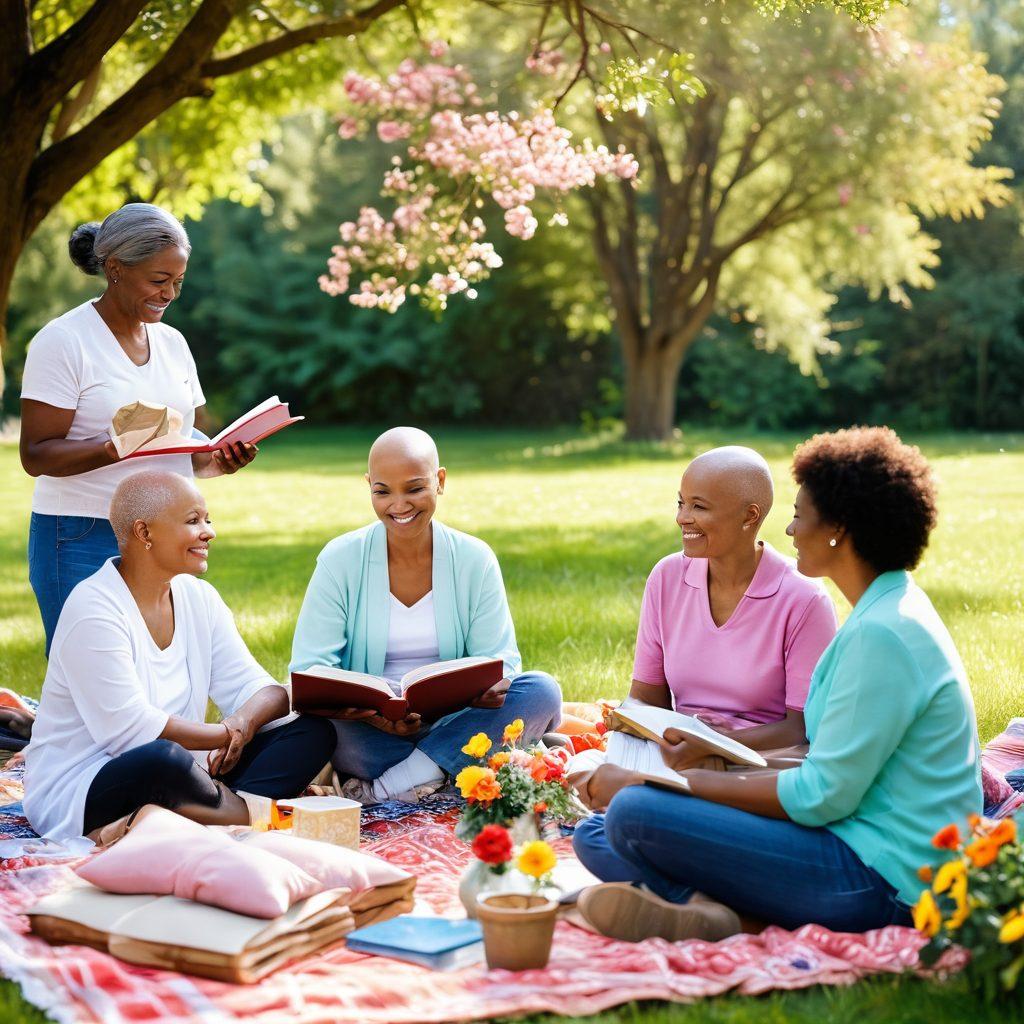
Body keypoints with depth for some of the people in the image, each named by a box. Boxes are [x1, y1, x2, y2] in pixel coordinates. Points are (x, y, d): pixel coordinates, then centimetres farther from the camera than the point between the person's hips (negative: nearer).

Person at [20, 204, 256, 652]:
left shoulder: (172, 343, 13)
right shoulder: (62, 341, -6)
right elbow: (35, 455, -12)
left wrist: (217, 460, -4)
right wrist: (117, 449, -28)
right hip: (82, 543, -6)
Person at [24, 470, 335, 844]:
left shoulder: (198, 597, 8)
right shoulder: (93, 609, -16)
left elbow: (253, 688, 3)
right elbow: (130, 728, -23)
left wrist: (244, 721, -21)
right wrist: (229, 733, -16)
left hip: (173, 776, 9)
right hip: (77, 795, -8)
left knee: (314, 732, -5)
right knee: (163, 758, -41)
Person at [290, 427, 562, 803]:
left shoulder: (474, 560, 2)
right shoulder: (340, 560, -3)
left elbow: (499, 657, -1)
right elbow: (309, 668, -10)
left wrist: (491, 684, -28)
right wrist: (369, 711, -31)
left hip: (452, 725, 2)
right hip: (368, 736, -2)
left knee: (543, 690, -22)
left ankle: (387, 786, -24)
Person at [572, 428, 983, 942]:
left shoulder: (884, 634, -19)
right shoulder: (887, 611, 14)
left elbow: (821, 797, -20)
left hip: (877, 878, -11)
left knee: (633, 815, -23)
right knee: (594, 836, 2)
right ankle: (703, 901, -21)